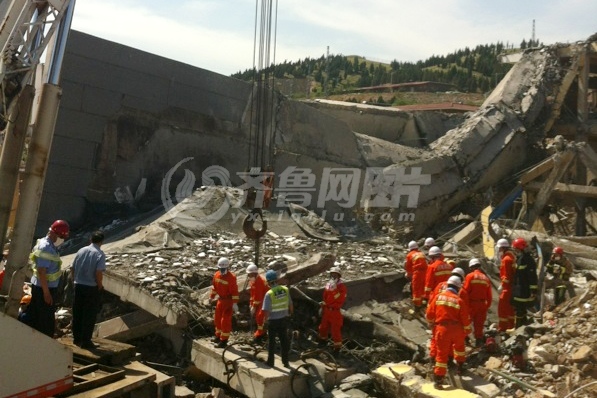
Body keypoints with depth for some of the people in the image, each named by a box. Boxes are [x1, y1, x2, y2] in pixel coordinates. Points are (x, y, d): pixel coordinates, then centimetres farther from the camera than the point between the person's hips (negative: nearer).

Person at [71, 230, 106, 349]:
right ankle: (85, 341, 8)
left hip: (78, 286, 5)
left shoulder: (81, 250, 4)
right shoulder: (100, 254, -12)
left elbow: (72, 268, 6)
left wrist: (75, 281, 18)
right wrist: (100, 286, -5)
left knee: (77, 314, 15)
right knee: (89, 316, 4)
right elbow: (99, 273, -20)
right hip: (92, 288, -5)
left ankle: (77, 338, 25)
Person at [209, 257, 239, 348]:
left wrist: (234, 303, -23)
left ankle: (224, 340, 4)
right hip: (220, 299, 8)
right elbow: (214, 287, 16)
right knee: (217, 318, 18)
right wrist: (211, 297, 21)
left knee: (225, 320, -4)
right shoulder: (217, 275, 1)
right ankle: (218, 336, 36)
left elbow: (235, 291, -21)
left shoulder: (231, 277, -21)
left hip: (228, 300, -8)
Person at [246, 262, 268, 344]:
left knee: (260, 316, -15)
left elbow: (258, 296, -25)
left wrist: (254, 307, -21)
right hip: (260, 300, 10)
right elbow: (253, 294, 13)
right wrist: (251, 304, 10)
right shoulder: (252, 281, 5)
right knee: (257, 316, 12)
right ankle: (262, 332, 27)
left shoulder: (259, 281, -25)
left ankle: (259, 335, -7)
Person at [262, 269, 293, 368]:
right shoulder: (285, 290, -7)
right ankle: (285, 362, 23)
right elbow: (290, 305, 2)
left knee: (271, 341, 12)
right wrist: (290, 313, 20)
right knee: (284, 340, 15)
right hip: (284, 319, 4)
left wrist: (266, 319, -1)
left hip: (273, 320, -4)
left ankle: (270, 362, 22)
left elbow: (266, 311, -19)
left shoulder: (269, 294, -20)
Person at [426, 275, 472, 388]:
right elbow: (466, 318, -3)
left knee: (442, 353, 3)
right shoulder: (459, 300, -5)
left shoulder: (438, 297, -1)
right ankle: (460, 366, 45)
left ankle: (439, 380, 1)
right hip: (457, 328, 0)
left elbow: (429, 313, 3)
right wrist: (467, 331, 13)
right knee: (459, 346, 29)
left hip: (442, 328, 0)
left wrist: (431, 323, 21)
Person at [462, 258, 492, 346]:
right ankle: (479, 340, 12)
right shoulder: (486, 278, 9)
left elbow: (465, 291, -12)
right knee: (479, 323, 11)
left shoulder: (470, 276, -7)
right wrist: (487, 306, 19)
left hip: (472, 303, -4)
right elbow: (489, 295, 11)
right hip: (482, 304, 4)